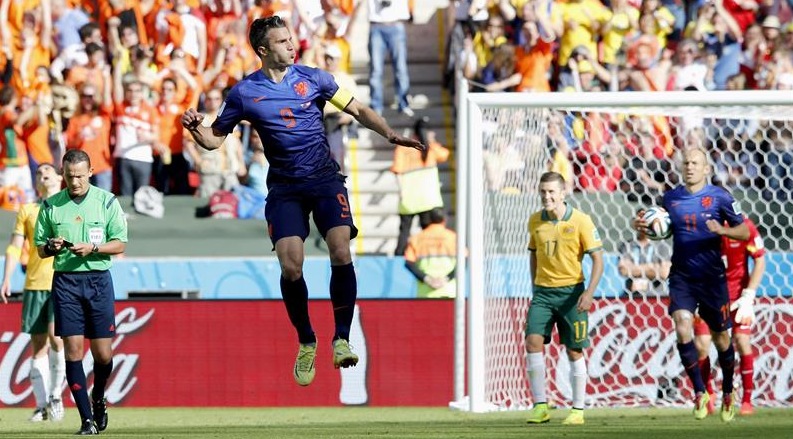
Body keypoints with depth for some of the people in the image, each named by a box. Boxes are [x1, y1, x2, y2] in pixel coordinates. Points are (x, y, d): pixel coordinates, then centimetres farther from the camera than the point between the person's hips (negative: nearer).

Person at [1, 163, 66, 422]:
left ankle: (56, 396, -5)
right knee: (38, 346, 0)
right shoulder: (27, 211, 14)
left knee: (56, 336, -18)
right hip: (34, 284, 2)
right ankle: (42, 405, 4)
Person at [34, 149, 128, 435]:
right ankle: (87, 419, -3)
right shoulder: (50, 205, 6)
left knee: (103, 353, -2)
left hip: (99, 279, -1)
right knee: (73, 349, -6)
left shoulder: (107, 201, 3)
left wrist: (93, 248, -16)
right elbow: (40, 249, 11)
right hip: (65, 281, 1)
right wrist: (53, 247, -11)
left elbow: (119, 244, 1)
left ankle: (98, 399, 28)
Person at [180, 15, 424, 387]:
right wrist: (195, 128, -12)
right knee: (290, 266, -14)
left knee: (341, 252, -20)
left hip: (325, 179, 0)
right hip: (284, 188, 0)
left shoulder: (313, 78, 3)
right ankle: (306, 342, 7)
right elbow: (215, 138, 9)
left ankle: (341, 339, -8)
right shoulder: (244, 93, 2)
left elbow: (357, 110, 9)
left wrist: (392, 136, -3)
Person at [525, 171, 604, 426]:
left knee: (574, 351, 1)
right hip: (543, 291, 3)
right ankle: (540, 407, -7)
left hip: (571, 291, -3)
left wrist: (589, 293, -18)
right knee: (533, 343, -12)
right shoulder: (535, 221, 5)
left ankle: (578, 410, 12)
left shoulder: (580, 221, -8)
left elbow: (598, 259, -7)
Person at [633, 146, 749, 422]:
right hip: (681, 277, 2)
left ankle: (728, 394, 30)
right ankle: (700, 393, -7)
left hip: (712, 277, -2)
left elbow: (745, 232, -3)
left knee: (721, 338, 8)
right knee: (682, 329, -18)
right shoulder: (671, 199, 4)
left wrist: (722, 229, -23)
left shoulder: (719, 197, -5)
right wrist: (642, 227, -7)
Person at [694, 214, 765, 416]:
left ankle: (747, 400, 2)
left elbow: (759, 261, -7)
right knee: (701, 345, -11)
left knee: (742, 342, -11)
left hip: (737, 290, -1)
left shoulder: (744, 226, -19)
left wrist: (748, 296, -13)